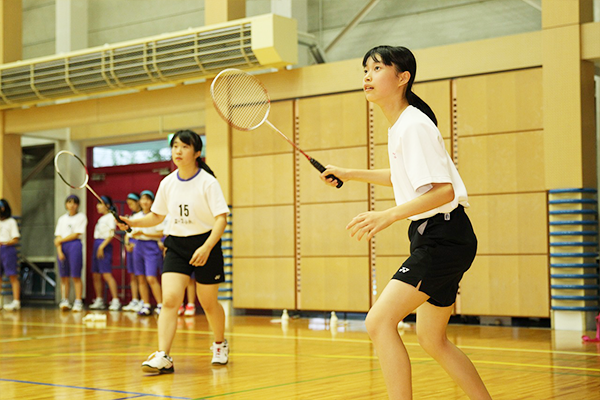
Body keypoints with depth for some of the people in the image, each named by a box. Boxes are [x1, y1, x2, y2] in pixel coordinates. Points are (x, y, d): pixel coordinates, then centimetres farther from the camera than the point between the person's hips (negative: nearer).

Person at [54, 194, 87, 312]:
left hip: (75, 245, -4)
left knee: (76, 276, -7)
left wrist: (61, 240, -3)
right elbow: (58, 237, 10)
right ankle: (65, 301, 2)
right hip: (62, 246, 4)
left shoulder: (81, 217, 5)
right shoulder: (62, 219, 17)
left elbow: (76, 234, -4)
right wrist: (59, 250, -5)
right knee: (64, 277, 0)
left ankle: (78, 302, -6)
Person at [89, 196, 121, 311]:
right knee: (96, 275, 9)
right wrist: (97, 246, 10)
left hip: (105, 245, -9)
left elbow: (111, 234, -14)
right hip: (97, 244, 9)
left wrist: (102, 246, -20)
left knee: (107, 274, -14)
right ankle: (99, 300, 17)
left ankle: (115, 300, -14)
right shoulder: (101, 218, 21)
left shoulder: (110, 217, -5)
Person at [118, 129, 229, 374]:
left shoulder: (208, 182, -11)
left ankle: (220, 344, 35)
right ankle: (163, 357, -19)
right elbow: (157, 216, 15)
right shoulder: (167, 183, 3)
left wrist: (206, 248, -28)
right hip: (176, 245, 3)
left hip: (205, 244, -3)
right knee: (169, 300, -14)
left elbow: (221, 219, -16)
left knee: (208, 303, 8)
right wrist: (132, 223, -3)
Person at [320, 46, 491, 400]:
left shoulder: (414, 125, -16)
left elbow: (443, 191, -24)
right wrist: (349, 174, 31)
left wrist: (389, 215, -33)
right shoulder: (398, 127, 13)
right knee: (432, 339, 17)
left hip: (444, 235, -10)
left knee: (379, 322, -17)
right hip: (431, 237, 10)